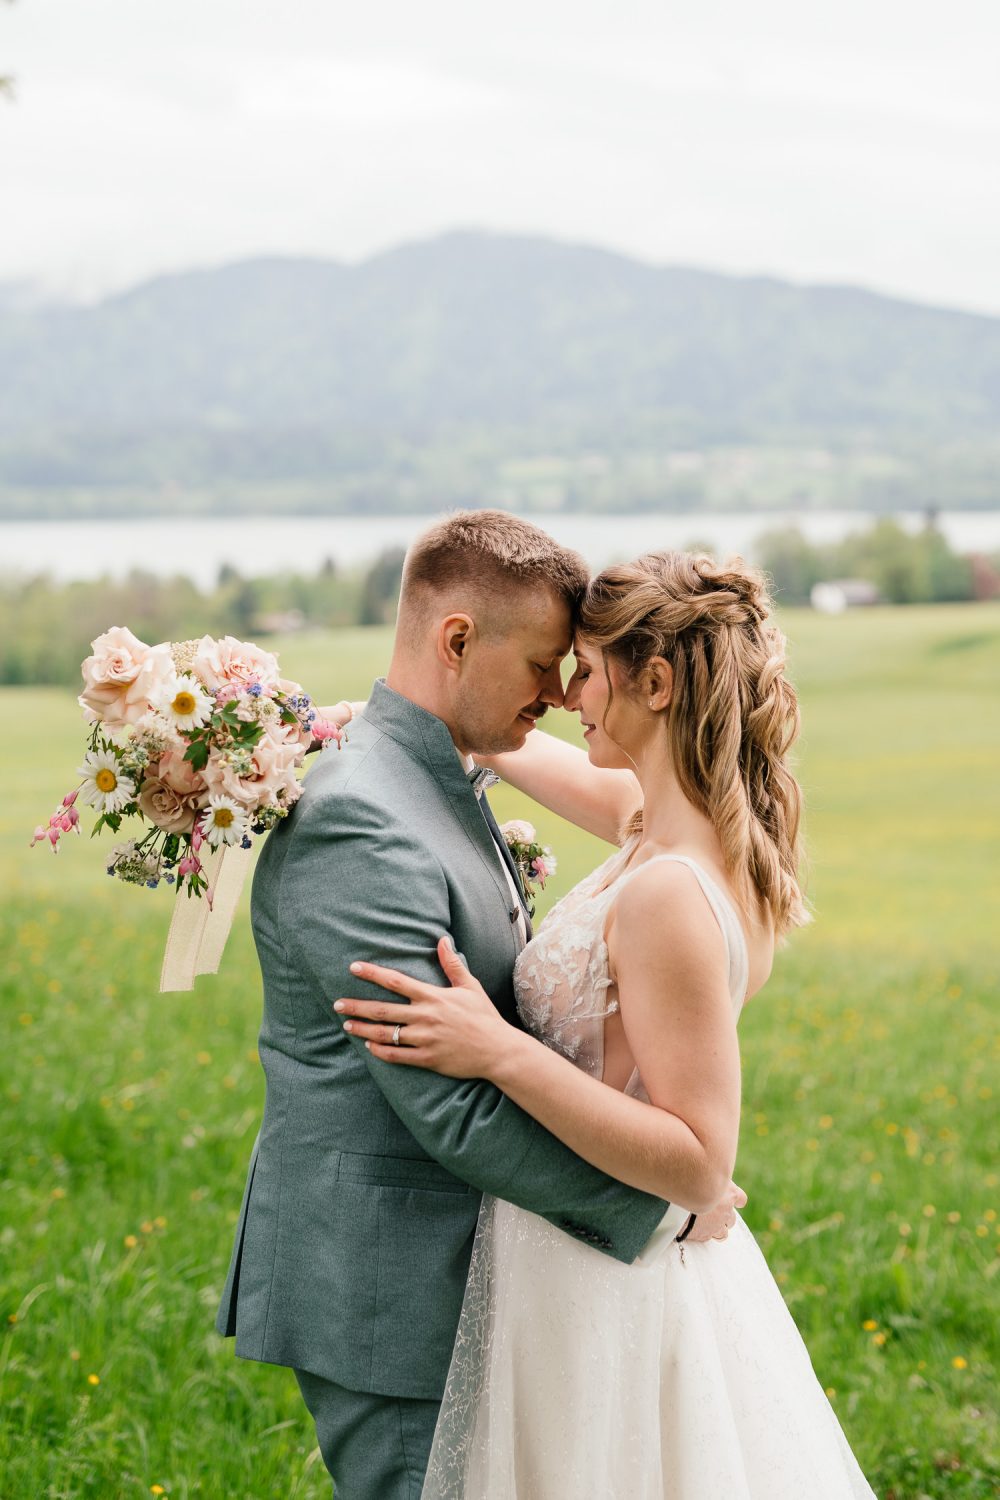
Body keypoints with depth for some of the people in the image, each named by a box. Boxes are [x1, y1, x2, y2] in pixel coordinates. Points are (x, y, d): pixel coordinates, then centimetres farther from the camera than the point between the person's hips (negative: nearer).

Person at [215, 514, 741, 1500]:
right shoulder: (357, 827, -23)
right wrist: (658, 1206, -17)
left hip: (453, 1264, 10)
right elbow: (450, 1108, -25)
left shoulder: (443, 783, 9)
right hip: (380, 1294, -10)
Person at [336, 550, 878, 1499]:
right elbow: (566, 768, 21)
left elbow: (699, 1164, -27)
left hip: (602, 1291, -9)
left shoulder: (670, 895, -27)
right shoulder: (672, 821, -1)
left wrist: (501, 1053, -29)